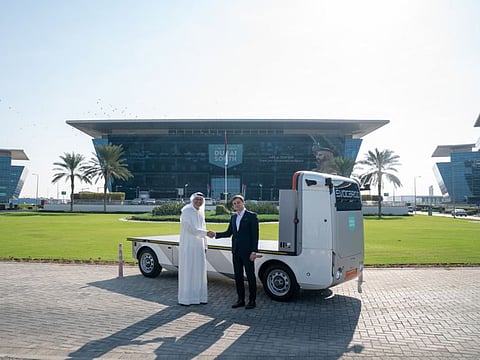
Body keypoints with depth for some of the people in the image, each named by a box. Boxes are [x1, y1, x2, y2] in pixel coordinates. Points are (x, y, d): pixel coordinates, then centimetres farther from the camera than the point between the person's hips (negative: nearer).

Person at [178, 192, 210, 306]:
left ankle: (199, 296, 15)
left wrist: (205, 246, 15)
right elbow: (190, 229, -18)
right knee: (187, 271, -2)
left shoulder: (201, 212, 12)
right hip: (188, 246, -7)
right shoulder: (186, 211, -10)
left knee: (199, 271, 7)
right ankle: (184, 298, 6)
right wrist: (206, 233, -21)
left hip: (199, 246, 7)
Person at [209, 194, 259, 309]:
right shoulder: (233, 217, 12)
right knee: (238, 276, 11)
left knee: (250, 276, 3)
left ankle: (252, 300, 13)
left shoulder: (251, 216, -7)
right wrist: (215, 234, 0)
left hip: (247, 252, -6)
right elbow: (228, 233, 14)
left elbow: (255, 235, -10)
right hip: (236, 251, 6)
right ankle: (241, 299, 22)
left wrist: (254, 251, -15)